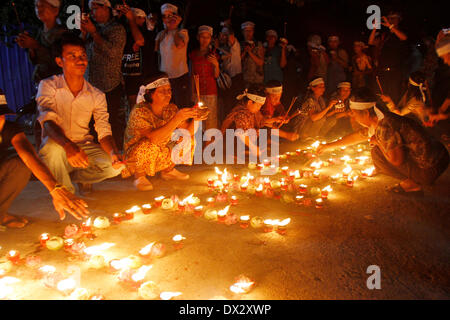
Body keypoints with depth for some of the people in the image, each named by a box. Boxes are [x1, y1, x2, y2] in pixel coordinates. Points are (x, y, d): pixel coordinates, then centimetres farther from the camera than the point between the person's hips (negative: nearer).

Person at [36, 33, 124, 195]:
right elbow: (48, 121, -26)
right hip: (55, 150, -2)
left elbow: (104, 130, -9)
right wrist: (68, 145, -47)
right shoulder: (48, 86, -9)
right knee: (52, 145, -36)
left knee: (116, 166, -22)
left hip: (84, 147, 2)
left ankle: (81, 177, 7)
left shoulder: (97, 95, -1)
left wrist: (113, 153, -33)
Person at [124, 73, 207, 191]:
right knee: (149, 145, -36)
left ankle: (168, 170, 10)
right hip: (136, 158, -6)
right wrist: (177, 118, -41)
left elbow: (189, 131, -9)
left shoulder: (171, 109, -7)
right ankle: (139, 176, -7)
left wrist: (195, 119, -30)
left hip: (161, 157, 6)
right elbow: (153, 138, -38)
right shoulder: (139, 112, -24)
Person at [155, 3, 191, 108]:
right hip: (164, 77, 5)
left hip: (180, 76, -5)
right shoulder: (161, 34, 14)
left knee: (183, 108, -3)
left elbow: (179, 44, -23)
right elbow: (155, 49, 0)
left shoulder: (183, 32, -2)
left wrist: (175, 26, -16)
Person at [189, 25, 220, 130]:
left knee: (210, 117, -4)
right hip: (197, 90, 1)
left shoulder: (213, 54, 4)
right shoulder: (193, 54, 8)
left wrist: (216, 64, -17)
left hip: (210, 91, -1)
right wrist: (192, 92, 6)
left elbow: (216, 76, 1)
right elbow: (192, 75, 10)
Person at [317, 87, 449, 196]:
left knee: (377, 153, -9)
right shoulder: (377, 122, 7)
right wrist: (328, 146, 32)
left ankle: (412, 184, -1)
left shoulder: (385, 126, -23)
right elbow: (355, 137, 23)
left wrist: (377, 142, -8)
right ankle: (412, 182, 14)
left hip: (430, 170, -9)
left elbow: (397, 160, -24)